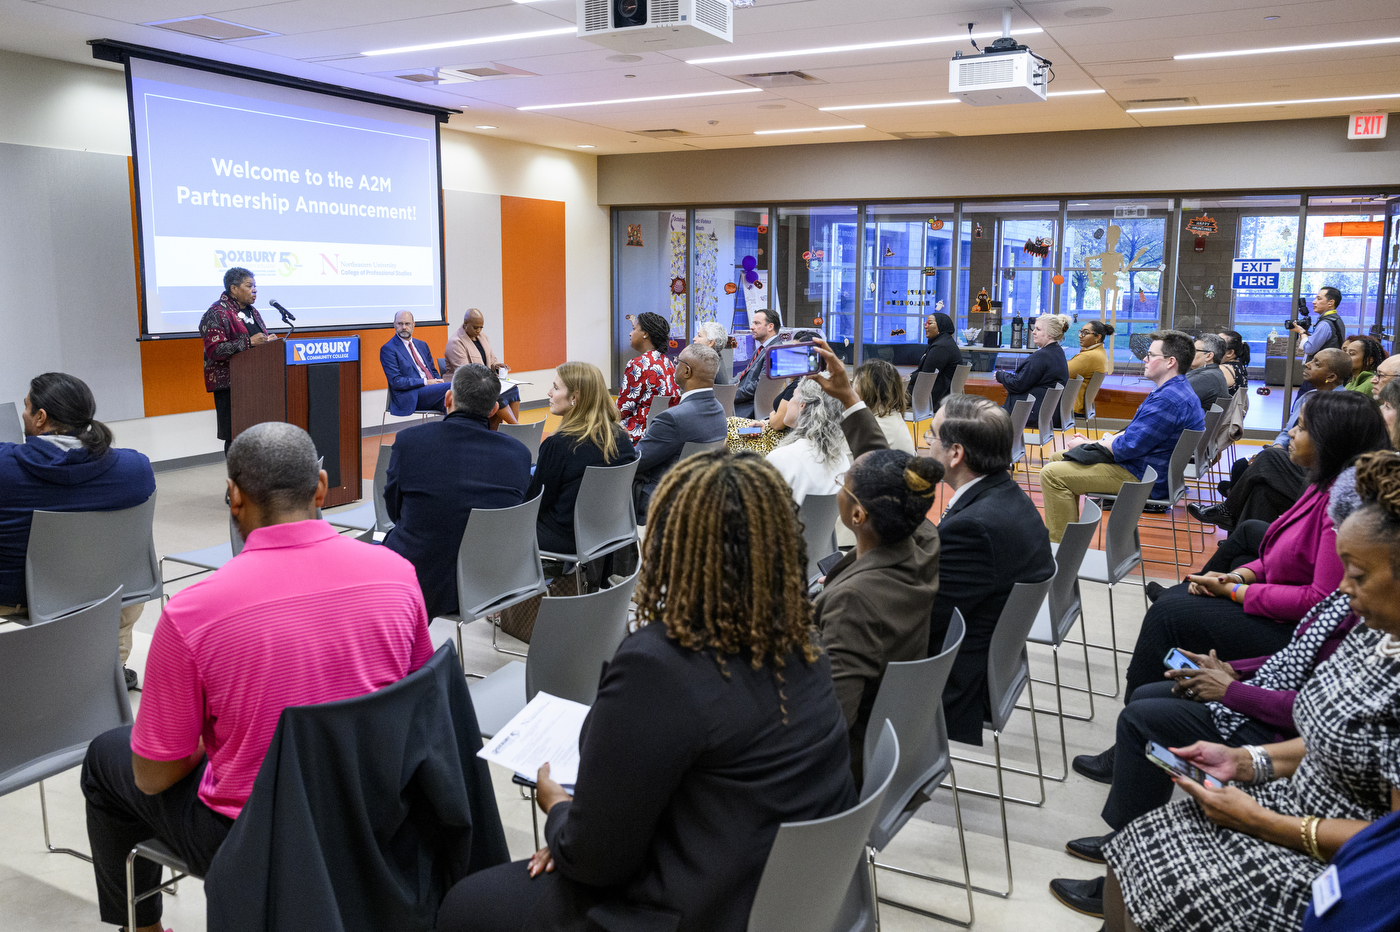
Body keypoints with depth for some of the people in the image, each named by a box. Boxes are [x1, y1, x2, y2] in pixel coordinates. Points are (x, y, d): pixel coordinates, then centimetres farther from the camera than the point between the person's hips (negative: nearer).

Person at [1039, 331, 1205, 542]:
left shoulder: (1169, 399, -25)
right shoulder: (1176, 390, 13)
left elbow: (1126, 447, -24)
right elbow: (1134, 433, 20)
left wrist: (1086, 445, -7)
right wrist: (1093, 443, 8)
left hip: (1143, 477, -12)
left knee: (1053, 474, -20)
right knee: (1058, 458, 19)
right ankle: (1064, 535, 21)